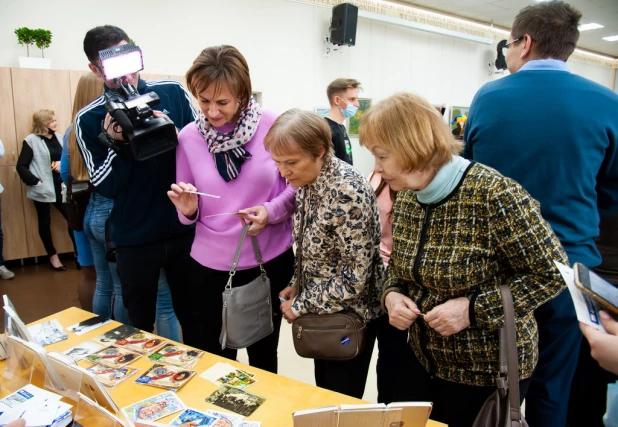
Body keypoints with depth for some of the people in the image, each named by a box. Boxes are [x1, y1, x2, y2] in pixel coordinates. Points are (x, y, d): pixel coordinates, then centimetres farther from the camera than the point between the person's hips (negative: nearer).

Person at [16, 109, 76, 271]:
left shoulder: (59, 138, 7)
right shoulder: (31, 141, -8)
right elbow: (21, 166, -9)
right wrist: (35, 182, -14)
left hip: (60, 187, 4)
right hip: (43, 189, -4)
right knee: (45, 222, 9)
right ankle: (52, 256, 22)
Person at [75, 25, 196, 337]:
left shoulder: (173, 93, -1)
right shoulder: (88, 120, -2)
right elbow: (106, 188, -5)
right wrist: (116, 142, -19)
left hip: (185, 227, 1)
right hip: (134, 237, 0)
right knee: (140, 324, 14)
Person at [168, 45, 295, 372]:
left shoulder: (272, 125, -9)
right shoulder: (189, 137, -4)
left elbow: (296, 184, -1)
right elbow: (191, 214, 4)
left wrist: (271, 211, -19)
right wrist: (188, 210, -18)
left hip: (270, 261, 0)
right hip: (211, 266, 1)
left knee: (264, 354, 19)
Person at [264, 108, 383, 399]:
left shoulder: (347, 192, -29)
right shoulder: (307, 182, -3)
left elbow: (355, 277, -26)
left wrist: (301, 304, -16)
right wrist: (297, 286, 0)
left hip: (349, 314, -7)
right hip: (322, 310, 8)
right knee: (324, 395, 23)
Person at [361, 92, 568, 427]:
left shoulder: (494, 195, -25)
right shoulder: (407, 198, -3)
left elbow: (553, 274, -18)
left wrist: (474, 309, -25)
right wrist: (392, 295, -11)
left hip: (488, 371, -6)